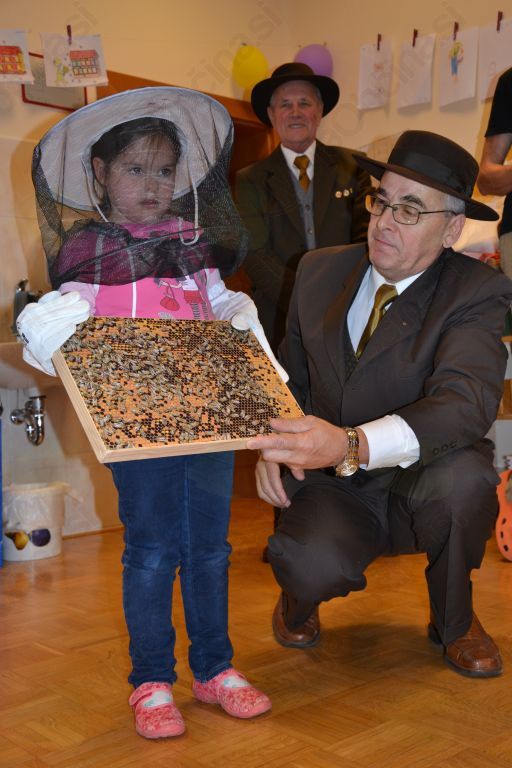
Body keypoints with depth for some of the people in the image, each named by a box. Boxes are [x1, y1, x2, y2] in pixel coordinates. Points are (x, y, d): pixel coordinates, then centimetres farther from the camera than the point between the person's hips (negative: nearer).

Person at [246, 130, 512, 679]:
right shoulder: (320, 270, 3)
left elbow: (467, 402, -31)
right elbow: (291, 376, 13)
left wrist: (351, 445, -47)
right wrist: (277, 444, -9)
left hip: (420, 488, -1)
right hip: (331, 487, 1)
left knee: (464, 473, -36)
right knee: (312, 567, -31)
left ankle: (454, 621, -2)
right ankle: (300, 595, 12)